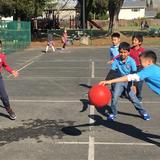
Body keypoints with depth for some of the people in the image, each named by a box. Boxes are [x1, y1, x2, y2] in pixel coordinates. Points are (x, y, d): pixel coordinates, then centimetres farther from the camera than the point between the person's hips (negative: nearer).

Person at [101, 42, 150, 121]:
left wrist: (134, 85, -25)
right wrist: (106, 81, -14)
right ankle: (113, 113, 14)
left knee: (133, 98, -4)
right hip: (119, 81, 2)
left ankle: (143, 113, 15)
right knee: (114, 97, -7)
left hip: (128, 81, -2)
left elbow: (134, 74, -18)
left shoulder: (131, 61, -17)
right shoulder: (116, 60, -11)